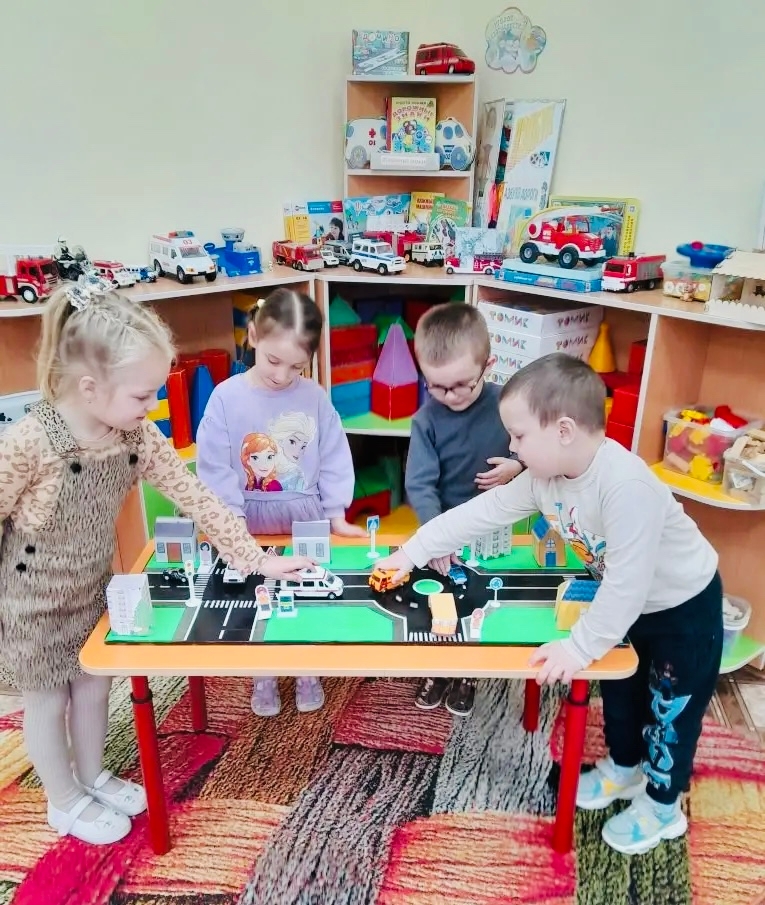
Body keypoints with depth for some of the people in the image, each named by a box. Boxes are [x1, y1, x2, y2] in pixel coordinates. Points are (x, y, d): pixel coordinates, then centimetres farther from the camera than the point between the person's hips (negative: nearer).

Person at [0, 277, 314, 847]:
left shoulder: (138, 436, -15)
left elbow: (196, 498, -11)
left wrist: (256, 560, -13)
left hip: (94, 586, 5)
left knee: (94, 685, 22)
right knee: (47, 699, 16)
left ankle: (93, 778, 48)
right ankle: (65, 803, 39)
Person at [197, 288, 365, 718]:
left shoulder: (315, 397, -10)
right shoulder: (226, 398, -15)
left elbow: (334, 460, -4)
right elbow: (215, 470, -12)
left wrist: (336, 516, -3)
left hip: (308, 522, 1)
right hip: (252, 526, -1)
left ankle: (308, 673, 38)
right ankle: (264, 676, 38)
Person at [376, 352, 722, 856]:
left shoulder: (627, 486, -42)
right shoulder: (545, 476, -16)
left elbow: (626, 582, -38)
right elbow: (482, 512, -9)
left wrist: (580, 647, -29)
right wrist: (412, 552, -7)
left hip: (684, 605, -7)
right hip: (631, 601, 8)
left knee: (672, 704, 11)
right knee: (620, 689, 23)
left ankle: (662, 806, 34)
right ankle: (624, 768, 49)